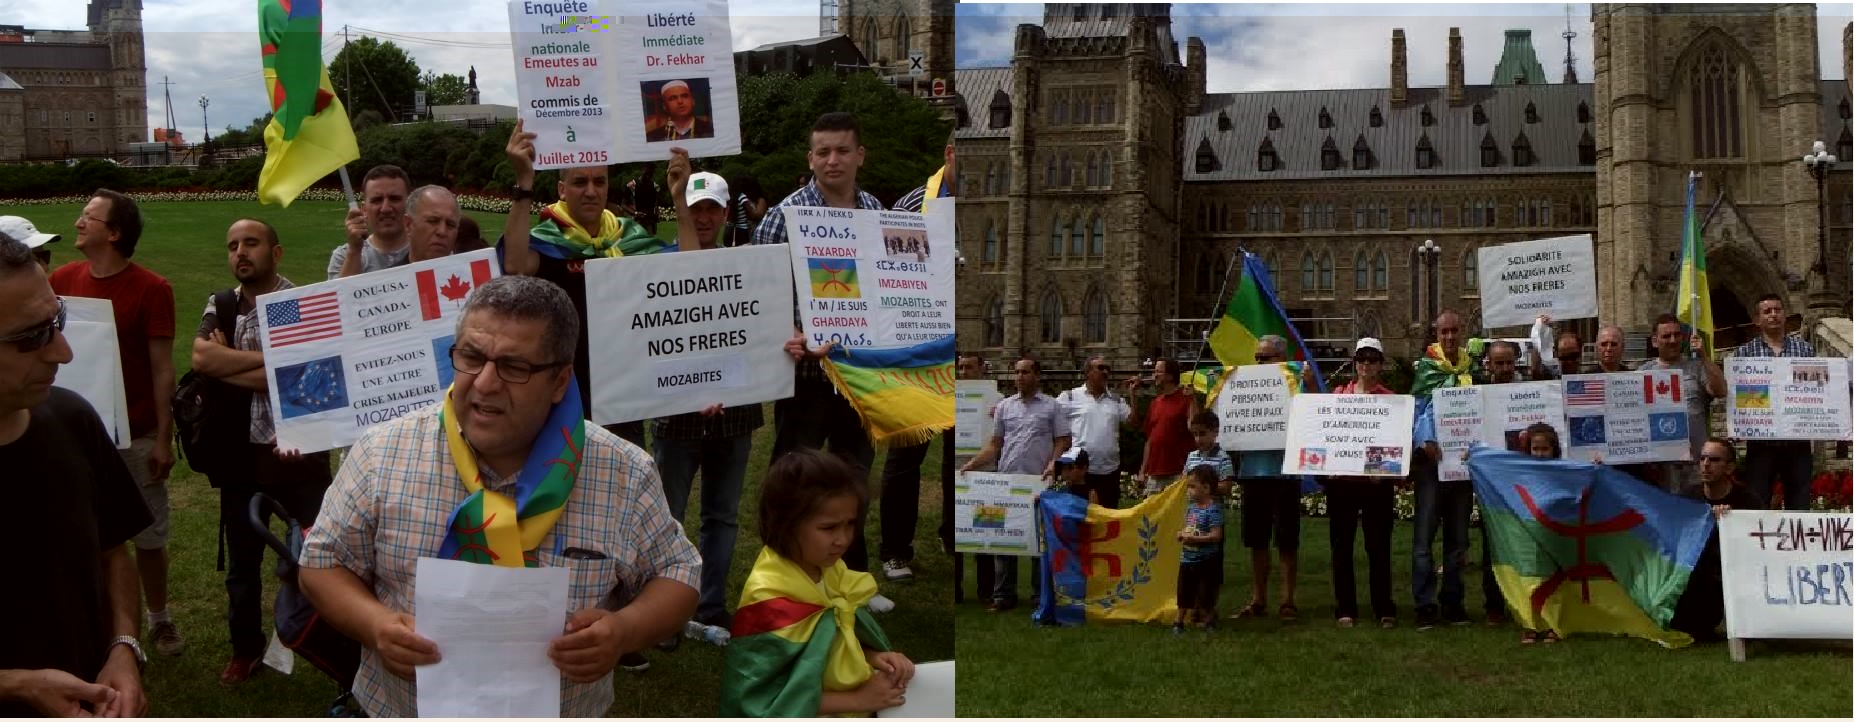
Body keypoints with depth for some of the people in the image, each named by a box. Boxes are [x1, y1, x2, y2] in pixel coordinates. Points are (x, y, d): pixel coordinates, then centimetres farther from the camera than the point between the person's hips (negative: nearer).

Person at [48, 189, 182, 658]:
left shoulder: (151, 289, -9)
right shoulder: (62, 280, 1)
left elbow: (162, 368, -8)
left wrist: (165, 438, -9)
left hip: (136, 436, -3)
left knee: (149, 535, 10)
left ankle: (159, 618, 26)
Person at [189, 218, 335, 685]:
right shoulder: (219, 307, 6)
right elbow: (201, 356, -14)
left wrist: (226, 364, -14)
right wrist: (272, 357, -18)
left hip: (298, 450, -4)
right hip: (239, 453, 4)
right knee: (242, 560, 16)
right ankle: (246, 648, 32)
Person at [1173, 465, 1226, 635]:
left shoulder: (1213, 510, -17)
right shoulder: (1191, 508, 7)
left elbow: (1216, 535, -22)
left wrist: (1193, 539, -28)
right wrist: (1181, 534, -4)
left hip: (1206, 561, -7)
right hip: (1187, 558, 7)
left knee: (1206, 593, 5)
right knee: (1184, 592, 14)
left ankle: (1209, 620, 21)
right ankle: (1179, 620, 24)